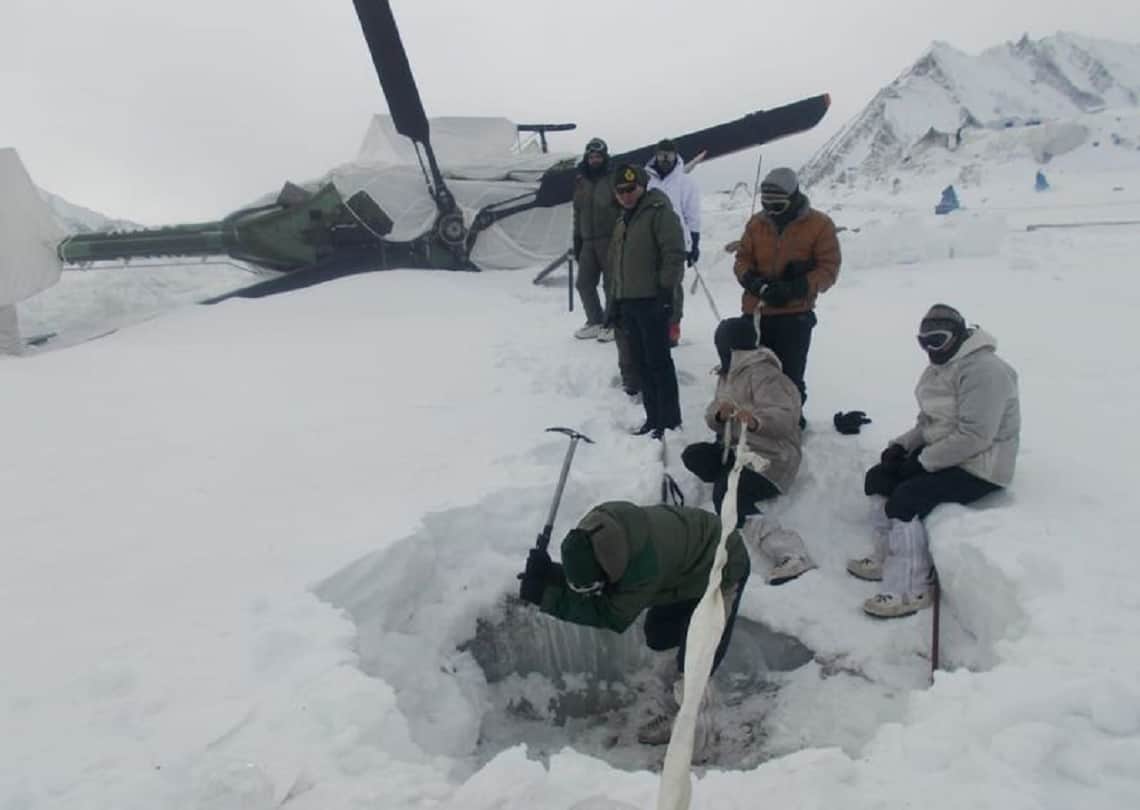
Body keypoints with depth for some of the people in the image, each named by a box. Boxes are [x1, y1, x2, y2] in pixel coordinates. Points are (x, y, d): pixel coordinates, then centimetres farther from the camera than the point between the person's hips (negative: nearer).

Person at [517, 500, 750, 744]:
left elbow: (613, 616, -32)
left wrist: (549, 598, -35)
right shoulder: (591, 536, -22)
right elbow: (585, 574, -7)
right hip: (686, 559, 8)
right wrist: (549, 576, -28)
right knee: (657, 636, 14)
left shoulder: (644, 564, -44)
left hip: (724, 567, -8)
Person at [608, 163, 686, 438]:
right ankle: (654, 418, 19)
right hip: (629, 302, 9)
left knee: (658, 362, -7)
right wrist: (617, 301, 21)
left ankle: (670, 421, 0)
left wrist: (666, 290, -19)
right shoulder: (623, 222, 19)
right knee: (641, 363, 11)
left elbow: (674, 253, -15)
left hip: (652, 301, -9)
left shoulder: (659, 212, -7)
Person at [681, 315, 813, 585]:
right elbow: (713, 418, 6)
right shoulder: (728, 373, 13)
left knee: (726, 497, -31)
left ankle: (788, 550, -40)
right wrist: (719, 413, -19)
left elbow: (785, 417, -28)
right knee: (693, 455, -7)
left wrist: (757, 419, -49)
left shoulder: (763, 374, -15)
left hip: (770, 460, -9)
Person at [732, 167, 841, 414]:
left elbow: (828, 269, -6)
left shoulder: (819, 224, -4)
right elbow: (742, 259, 10)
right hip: (755, 312, 4)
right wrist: (753, 280, -13)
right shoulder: (756, 223, 6)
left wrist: (795, 288, -21)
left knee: (790, 378, -3)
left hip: (795, 315, -4)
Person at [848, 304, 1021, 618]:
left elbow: (973, 436, -28)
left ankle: (909, 592, -14)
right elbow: (929, 421, 19)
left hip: (978, 466, -11)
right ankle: (888, 559, 16)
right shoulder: (942, 367, 12)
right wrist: (901, 444, 2)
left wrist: (924, 461, -23)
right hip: (940, 453, 11)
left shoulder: (983, 369, -22)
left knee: (906, 499, -24)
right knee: (878, 477, 4)